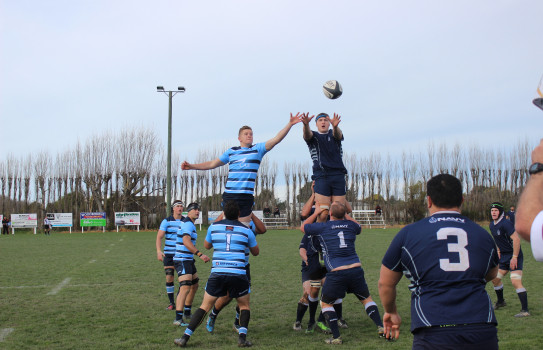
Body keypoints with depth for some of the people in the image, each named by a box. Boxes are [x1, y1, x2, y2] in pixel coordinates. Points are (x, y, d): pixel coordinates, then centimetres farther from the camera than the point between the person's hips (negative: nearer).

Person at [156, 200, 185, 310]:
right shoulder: (166, 221, -1)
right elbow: (159, 237, -6)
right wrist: (159, 251, -19)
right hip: (168, 254, -1)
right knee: (169, 278, -3)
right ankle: (171, 303, 8)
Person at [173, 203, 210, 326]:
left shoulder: (189, 224, 19)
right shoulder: (188, 224, -15)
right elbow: (186, 241, -28)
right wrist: (200, 255, -34)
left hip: (188, 260, 11)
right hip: (182, 260, -11)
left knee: (194, 286, 21)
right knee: (185, 288, -20)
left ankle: (187, 313, 32)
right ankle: (178, 319, -26)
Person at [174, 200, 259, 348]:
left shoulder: (214, 227, 9)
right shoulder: (246, 230, 8)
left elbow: (206, 245, 27)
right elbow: (256, 252, 23)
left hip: (217, 273, 1)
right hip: (238, 275, -1)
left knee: (205, 306, 12)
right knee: (244, 305, 19)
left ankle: (185, 337, 5)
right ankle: (242, 337, 2)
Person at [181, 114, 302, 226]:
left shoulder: (258, 149, 10)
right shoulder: (231, 151, 15)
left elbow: (276, 139, 0)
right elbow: (212, 164, 22)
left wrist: (290, 124, -9)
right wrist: (191, 166, 18)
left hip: (246, 196, -2)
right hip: (229, 195, 2)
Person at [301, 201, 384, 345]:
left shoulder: (322, 227, 1)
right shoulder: (350, 225, 10)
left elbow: (303, 227, 21)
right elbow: (359, 228, 38)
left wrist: (316, 213, 31)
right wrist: (345, 215, 42)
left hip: (336, 273, -3)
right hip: (356, 269, 3)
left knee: (326, 303, 14)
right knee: (366, 299, 23)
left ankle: (336, 337, 7)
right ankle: (380, 327, 14)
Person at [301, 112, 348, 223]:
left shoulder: (333, 134, 16)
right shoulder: (313, 136, 14)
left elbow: (337, 134, -8)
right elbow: (307, 134, -10)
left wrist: (335, 126, -34)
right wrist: (306, 124, -35)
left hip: (338, 175, 2)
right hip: (321, 176, -2)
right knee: (323, 213, -12)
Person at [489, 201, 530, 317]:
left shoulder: (505, 224, -20)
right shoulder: (492, 225, 8)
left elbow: (516, 239, -26)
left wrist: (514, 257, -26)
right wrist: (498, 252, 21)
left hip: (514, 256, -9)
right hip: (504, 256, 9)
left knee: (516, 282, -19)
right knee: (495, 279, 15)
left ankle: (525, 310, -17)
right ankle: (500, 301, 37)